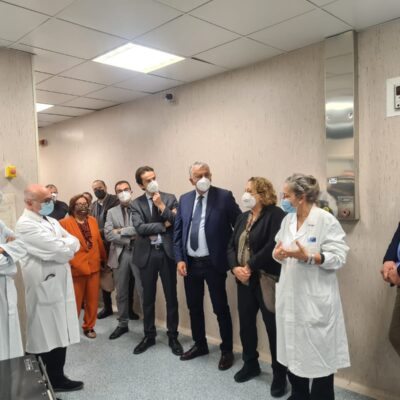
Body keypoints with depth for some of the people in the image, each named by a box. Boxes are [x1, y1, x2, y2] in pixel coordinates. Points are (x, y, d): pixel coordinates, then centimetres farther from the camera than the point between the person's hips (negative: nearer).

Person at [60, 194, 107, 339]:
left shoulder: (92, 221, 9)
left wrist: (104, 259, 16)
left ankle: (89, 326, 27)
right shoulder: (64, 223, -7)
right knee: (75, 301, 5)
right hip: (75, 268, -4)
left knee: (92, 300, 11)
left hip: (94, 267, 5)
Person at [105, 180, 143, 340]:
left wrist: (122, 231, -12)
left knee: (144, 291, 0)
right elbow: (108, 235, -2)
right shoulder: (111, 212, 10)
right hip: (120, 255, 3)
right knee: (121, 292, 13)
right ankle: (122, 324, 27)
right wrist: (129, 239, -11)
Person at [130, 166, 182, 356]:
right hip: (147, 254, 1)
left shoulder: (170, 198, 2)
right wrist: (163, 225, -13)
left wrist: (162, 206, -14)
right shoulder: (136, 204, 2)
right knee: (148, 297, 12)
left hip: (167, 252, 0)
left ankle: (172, 336, 23)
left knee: (171, 297, 8)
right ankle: (149, 335, 29)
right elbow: (139, 227, -13)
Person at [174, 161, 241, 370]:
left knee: (221, 308, 6)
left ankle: (226, 350, 25)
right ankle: (200, 345, 37)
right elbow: (177, 231, 7)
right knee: (194, 307, 17)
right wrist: (179, 259, -1)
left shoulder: (224, 196, -8)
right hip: (190, 263, 5)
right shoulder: (184, 199, 6)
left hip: (214, 263, -4)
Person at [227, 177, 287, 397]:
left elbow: (272, 246, -22)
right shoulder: (243, 217, 12)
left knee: (274, 327, 3)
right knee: (246, 323, 15)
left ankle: (280, 374, 20)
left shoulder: (275, 214, -11)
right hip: (244, 280, 7)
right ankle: (250, 364, 36)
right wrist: (235, 268, -7)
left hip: (266, 281, -7)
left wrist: (250, 267, -16)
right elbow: (231, 246, 10)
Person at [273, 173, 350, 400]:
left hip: (316, 299, -6)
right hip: (291, 296, 7)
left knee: (319, 352, 6)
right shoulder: (287, 220, 7)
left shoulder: (326, 220, -12)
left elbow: (339, 257, -15)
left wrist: (308, 257, -27)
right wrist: (278, 254, -9)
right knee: (293, 349, 18)